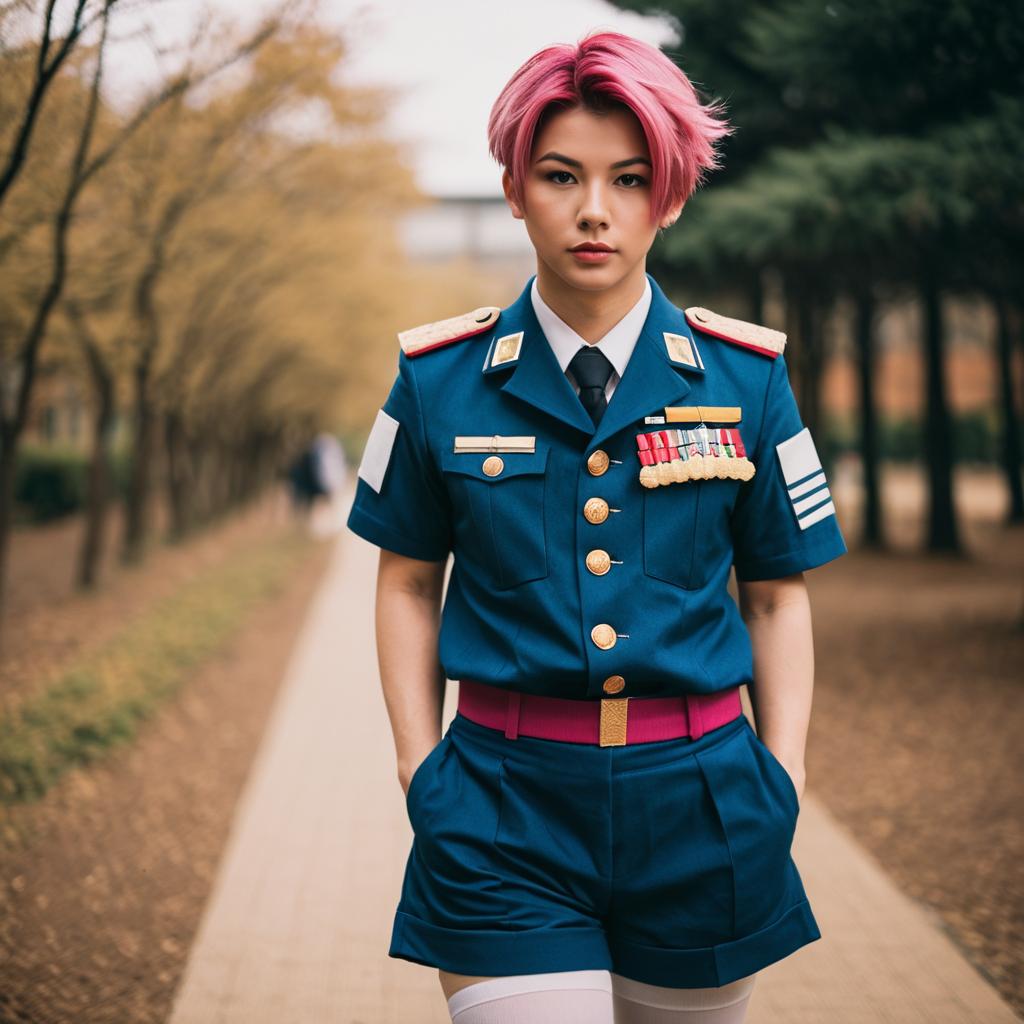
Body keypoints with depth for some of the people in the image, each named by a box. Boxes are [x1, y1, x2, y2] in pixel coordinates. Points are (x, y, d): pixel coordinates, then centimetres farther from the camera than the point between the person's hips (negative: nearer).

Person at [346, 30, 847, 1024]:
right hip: (504, 809, -1)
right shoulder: (441, 380, -1)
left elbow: (777, 595, 8)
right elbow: (408, 582, 9)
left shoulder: (744, 377, 0)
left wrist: (782, 782, 1)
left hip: (702, 806, 2)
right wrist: (421, 768, 2)